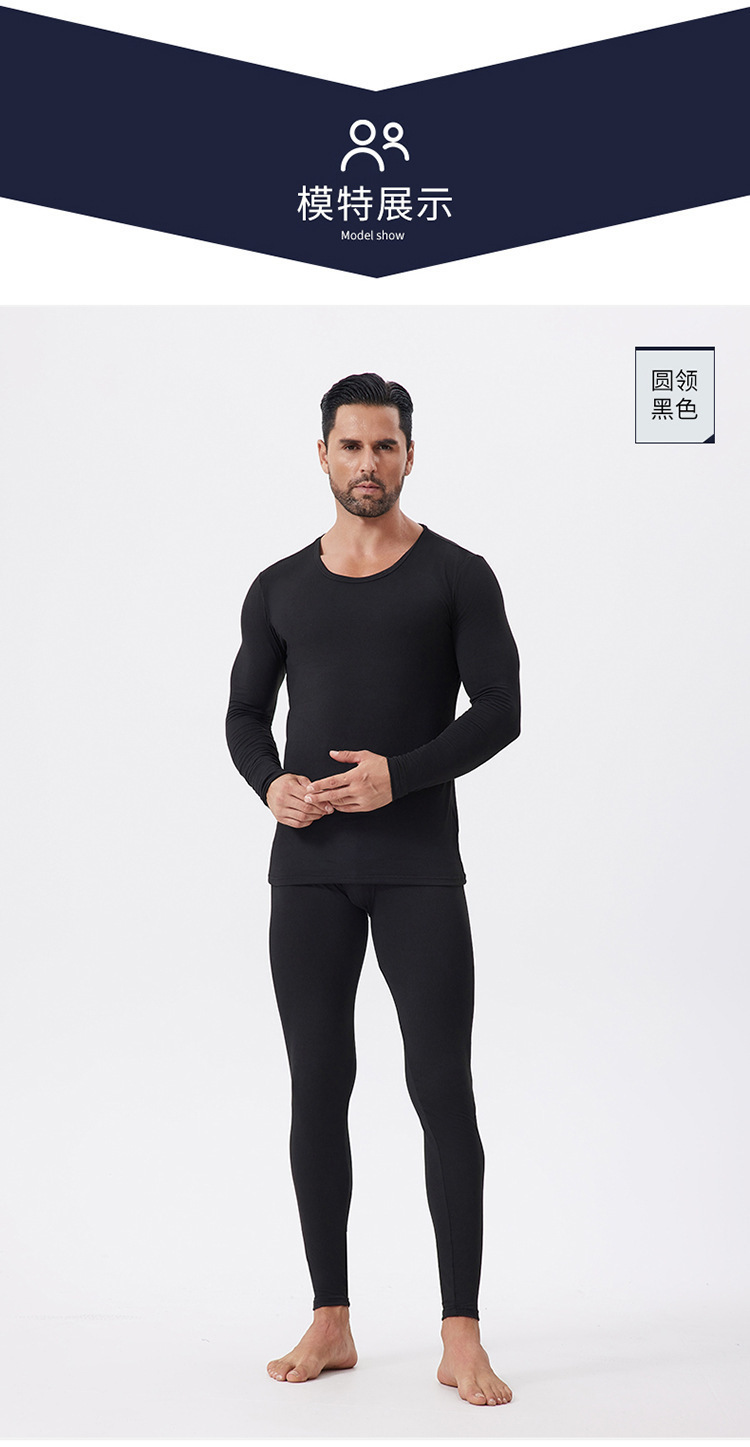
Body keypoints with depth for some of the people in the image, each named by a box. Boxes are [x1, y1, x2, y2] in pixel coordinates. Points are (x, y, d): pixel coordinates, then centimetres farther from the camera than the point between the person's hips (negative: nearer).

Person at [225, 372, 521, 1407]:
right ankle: (331, 1324, 18)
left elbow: (500, 711, -5)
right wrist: (269, 782, -7)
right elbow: (246, 715, 14)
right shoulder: (281, 587, 11)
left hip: (418, 865, -3)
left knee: (444, 1088, -6)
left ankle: (462, 1341, 2)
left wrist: (401, 776, -19)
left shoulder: (457, 575, 0)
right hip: (308, 868, 4)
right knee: (319, 1089, 6)